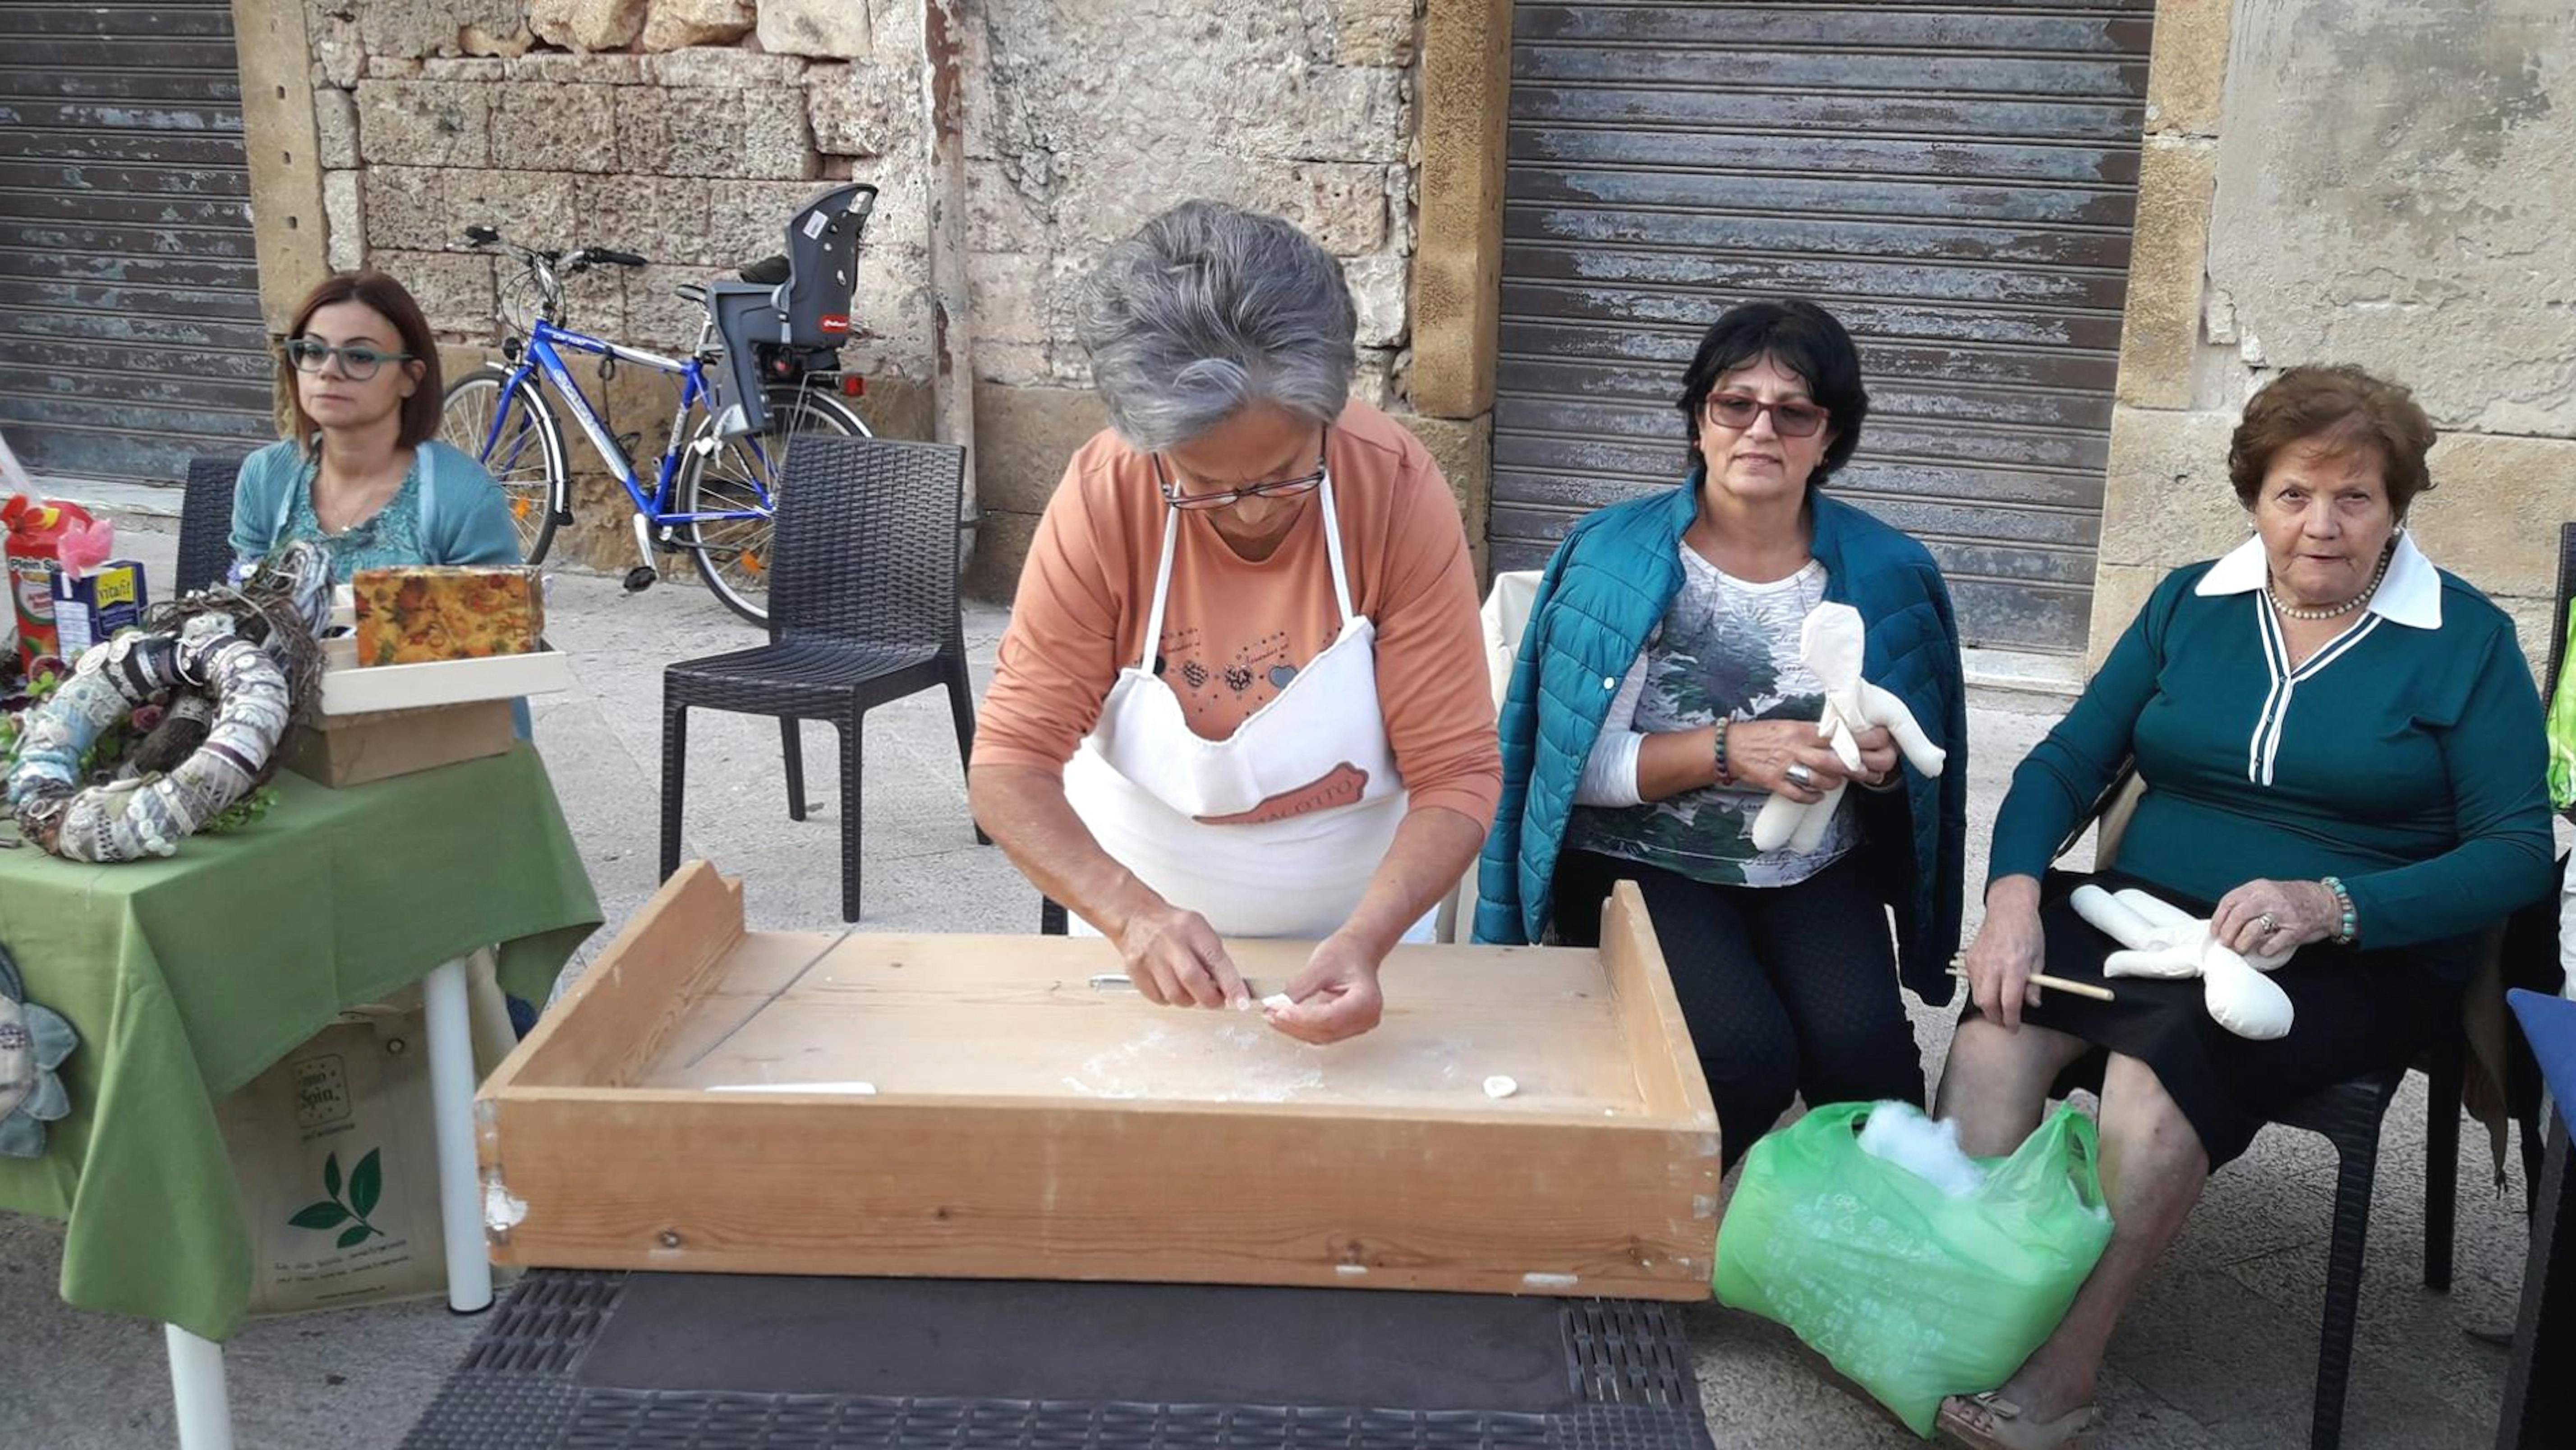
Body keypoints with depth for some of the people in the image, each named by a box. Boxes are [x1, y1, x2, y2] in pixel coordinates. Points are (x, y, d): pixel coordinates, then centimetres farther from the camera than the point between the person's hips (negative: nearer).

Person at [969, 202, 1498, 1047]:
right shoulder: (1103, 499, -23)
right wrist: (1133, 914, -37)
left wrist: (1365, 940, -37)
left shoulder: (1398, 492, -23)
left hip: (1354, 928, 0)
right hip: (1140, 922, 0)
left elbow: (1457, 774, -21)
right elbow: (1011, 765, -22)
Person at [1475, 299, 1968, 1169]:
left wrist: (1881, 764, -12)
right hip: (1642, 863, -2)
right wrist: (1729, 751, -22)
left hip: (1815, 876, 3)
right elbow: (1578, 766, -10)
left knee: (1864, 1052, -26)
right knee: (1746, 1056, -27)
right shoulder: (1614, 555, -5)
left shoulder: (1887, 572, 3)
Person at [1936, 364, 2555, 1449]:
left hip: (2357, 962, -3)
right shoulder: (2190, 603, 10)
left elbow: (2518, 853, -6)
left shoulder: (2466, 640, 1)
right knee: (2004, 1008, -29)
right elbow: (2066, 762, 7)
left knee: (2168, 1044, -34)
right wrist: (2013, 891, -14)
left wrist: (2329, 905, -22)